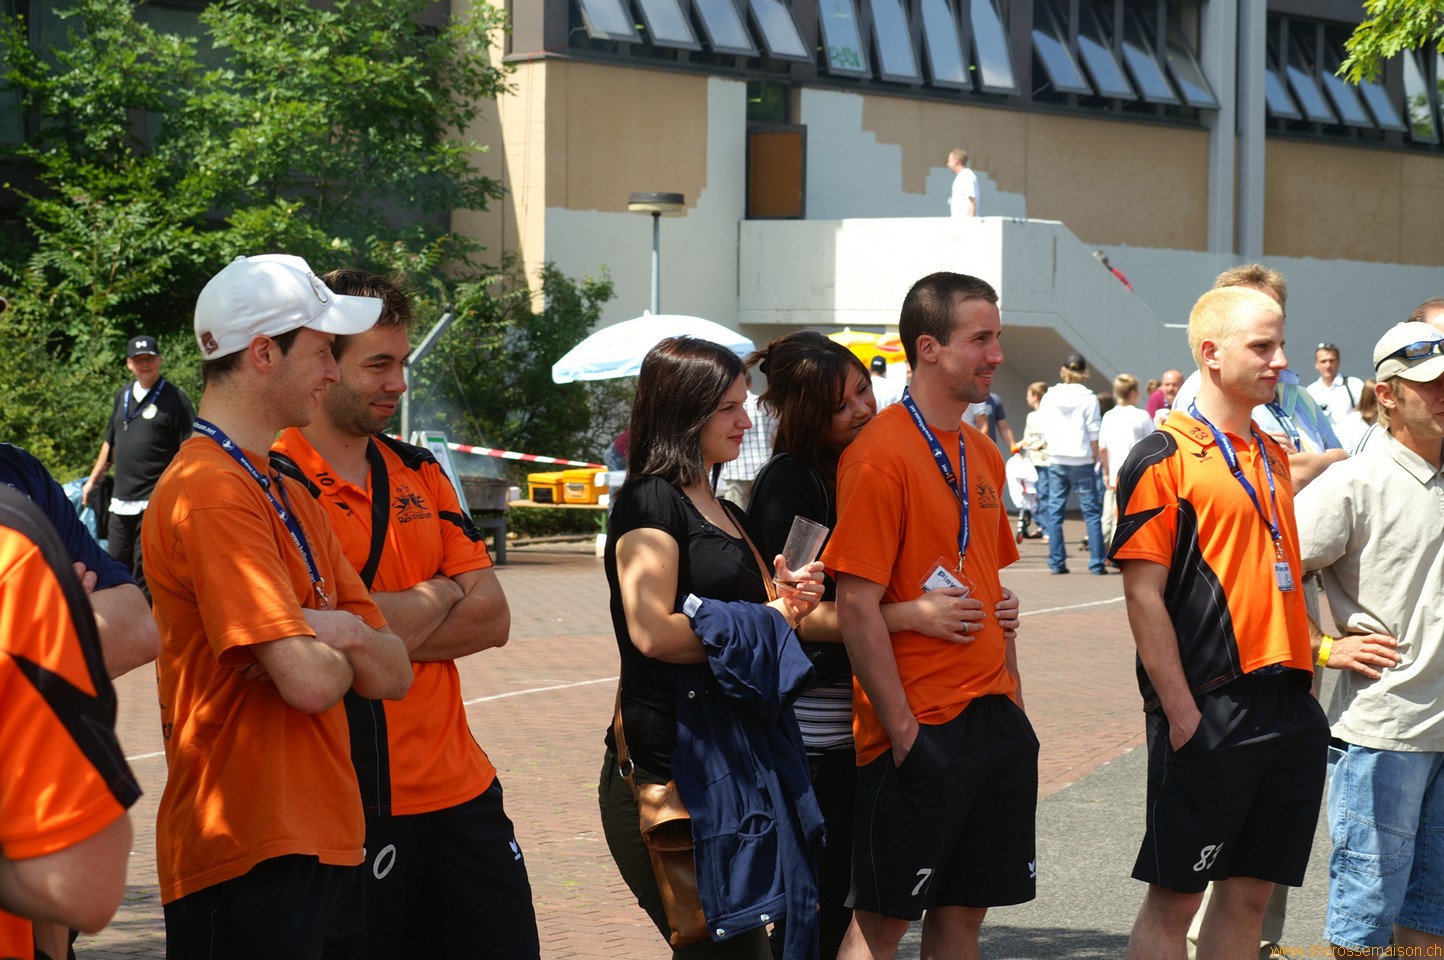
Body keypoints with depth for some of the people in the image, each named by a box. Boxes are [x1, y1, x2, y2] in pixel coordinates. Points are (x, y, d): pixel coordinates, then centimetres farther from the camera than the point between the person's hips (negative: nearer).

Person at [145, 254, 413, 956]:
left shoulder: (290, 495, 16)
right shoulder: (211, 491, -14)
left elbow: (393, 676, 12)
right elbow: (309, 681, -23)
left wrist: (346, 632, -9)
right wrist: (344, 653, 0)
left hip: (324, 845, 9)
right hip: (253, 864, -9)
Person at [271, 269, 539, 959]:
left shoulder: (420, 474, 13)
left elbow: (493, 618, 6)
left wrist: (388, 629, -10)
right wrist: (436, 600, -2)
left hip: (458, 787, 7)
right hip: (354, 804, -7)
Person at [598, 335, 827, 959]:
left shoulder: (726, 513, 19)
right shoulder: (651, 500, -9)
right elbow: (654, 632, -21)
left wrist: (786, 600, 6)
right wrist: (768, 620, -10)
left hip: (735, 755, 9)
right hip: (670, 761, -9)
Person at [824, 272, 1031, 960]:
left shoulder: (983, 455, 12)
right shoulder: (881, 454, -13)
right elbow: (857, 607, -17)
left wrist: (1010, 697, 15)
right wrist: (904, 732, -18)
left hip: (994, 720, 8)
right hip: (922, 728, -8)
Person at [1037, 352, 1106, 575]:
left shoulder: (1049, 398, 2)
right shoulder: (1088, 398, -7)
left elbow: (1044, 432, 5)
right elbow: (1093, 434, -6)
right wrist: (1095, 460, 4)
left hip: (1056, 461, 2)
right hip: (1082, 461, -2)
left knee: (1054, 511, 7)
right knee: (1091, 511, 3)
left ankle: (1057, 562, 5)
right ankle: (1097, 563, 0)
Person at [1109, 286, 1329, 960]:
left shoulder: (1274, 457, 15)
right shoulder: (1165, 457, -8)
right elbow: (1144, 594, -12)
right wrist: (1180, 713, -16)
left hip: (1288, 704, 7)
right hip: (1208, 712, -7)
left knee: (1249, 893, 10)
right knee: (1174, 896, -1)